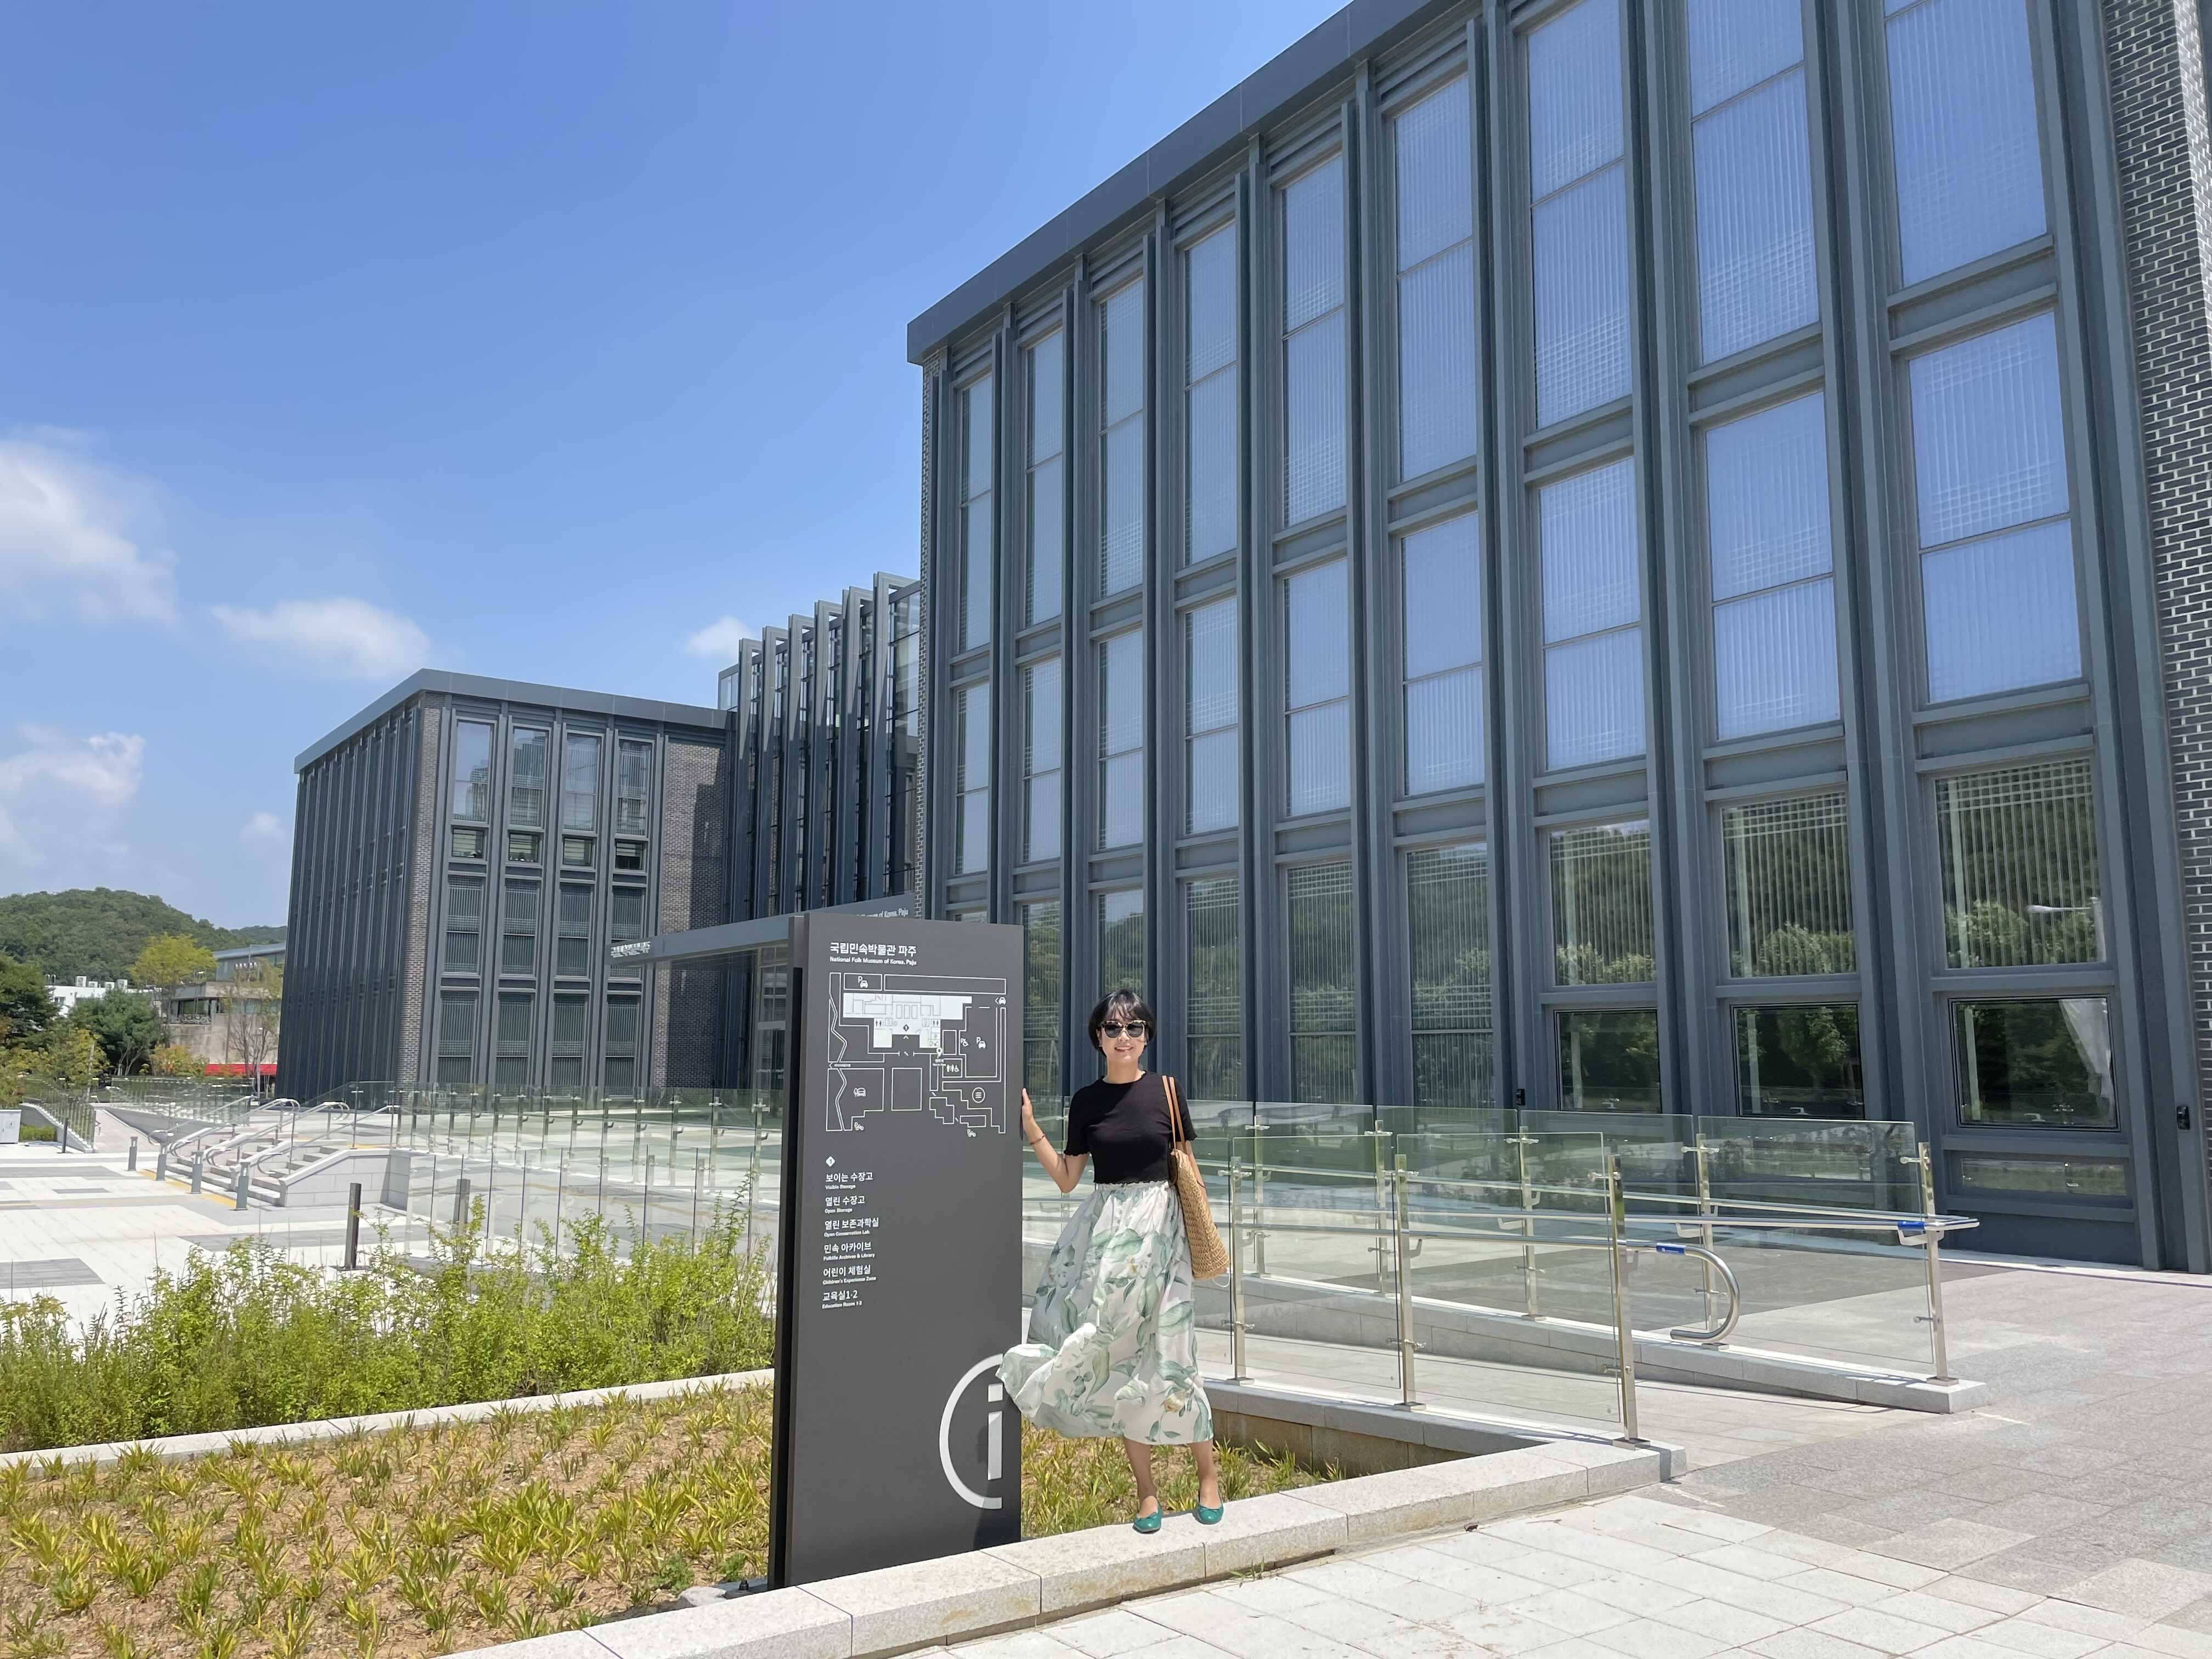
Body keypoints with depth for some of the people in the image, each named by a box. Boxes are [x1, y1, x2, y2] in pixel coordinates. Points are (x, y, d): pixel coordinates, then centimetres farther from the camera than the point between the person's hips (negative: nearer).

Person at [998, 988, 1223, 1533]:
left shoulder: (1165, 1091, 0)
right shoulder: (1086, 1101, 5)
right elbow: (1066, 1179, 7)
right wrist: (1030, 1129, -2)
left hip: (1158, 1227, -2)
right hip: (1103, 1229, 2)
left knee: (1166, 1355, -2)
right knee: (1120, 1356, 3)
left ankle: (1208, 1474, 17)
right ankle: (1146, 1491, 14)